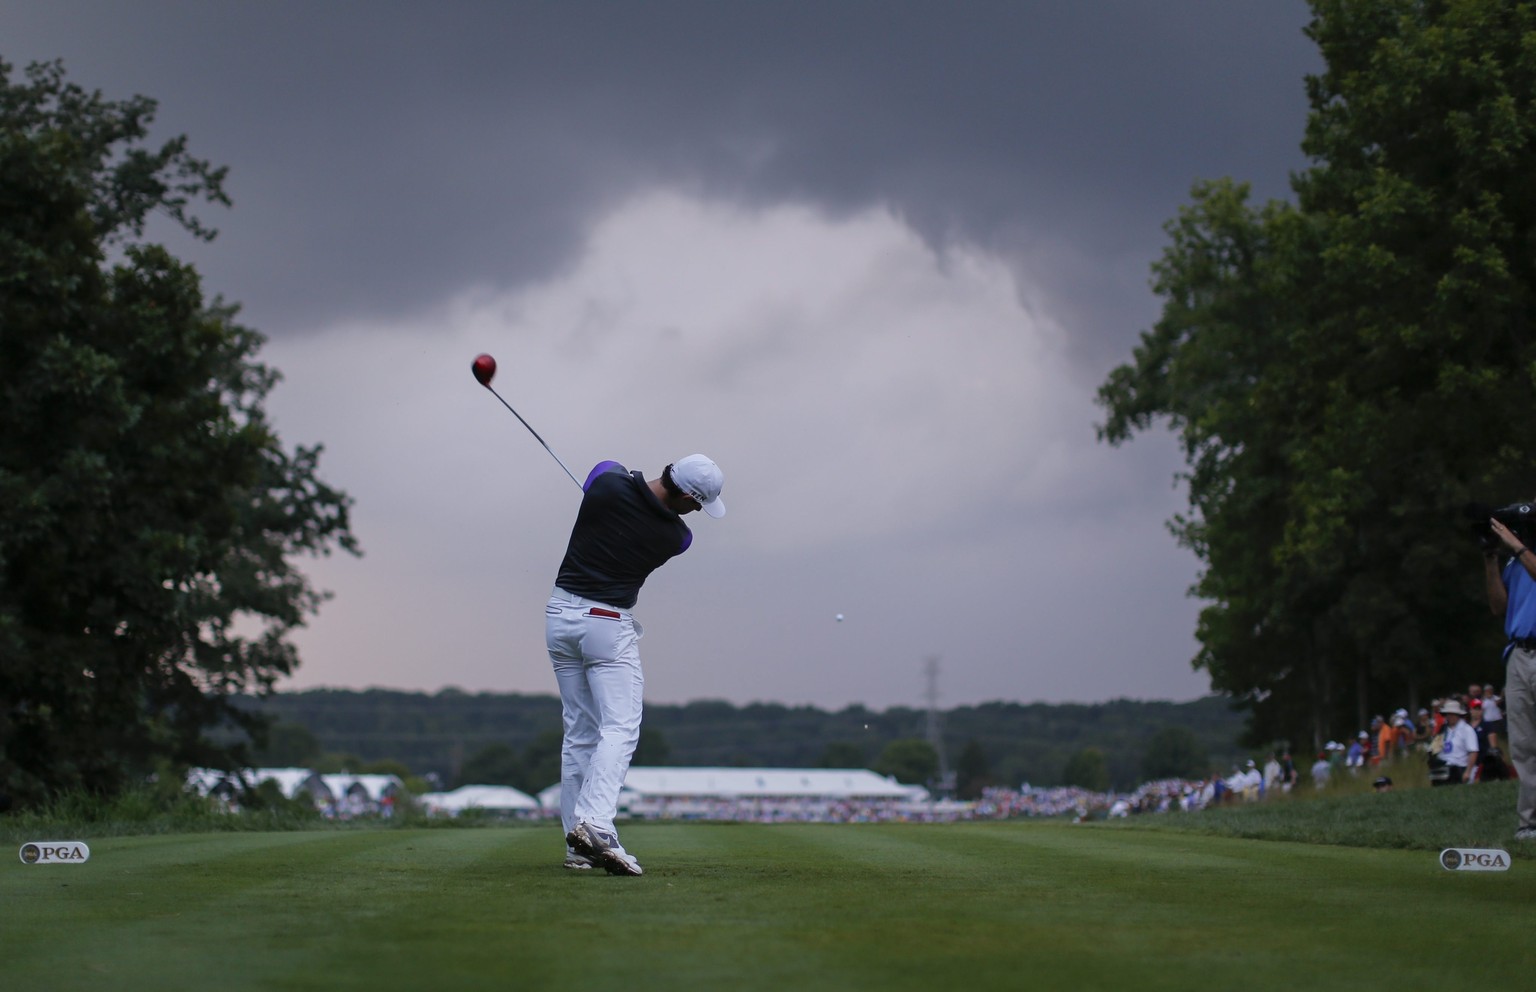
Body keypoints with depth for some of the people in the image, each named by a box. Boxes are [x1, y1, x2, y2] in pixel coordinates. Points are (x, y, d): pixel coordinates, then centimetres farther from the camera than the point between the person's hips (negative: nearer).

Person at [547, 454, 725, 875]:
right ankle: (594, 822, -30)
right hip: (609, 624, -5)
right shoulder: (676, 536, -9)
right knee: (619, 729, -7)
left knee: (579, 732, 10)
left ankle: (577, 845, 8)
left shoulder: (608, 477, -7)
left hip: (561, 614, 5)